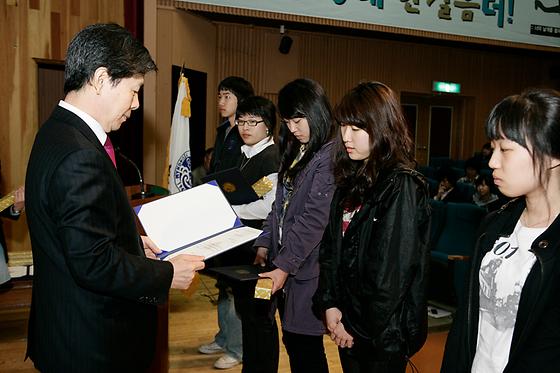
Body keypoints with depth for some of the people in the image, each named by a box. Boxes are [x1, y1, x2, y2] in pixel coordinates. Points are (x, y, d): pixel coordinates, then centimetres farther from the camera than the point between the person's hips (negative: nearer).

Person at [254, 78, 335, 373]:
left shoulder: (329, 156, -14)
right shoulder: (294, 152, 14)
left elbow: (315, 218, -18)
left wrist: (285, 265, -18)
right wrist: (264, 245, 5)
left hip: (308, 269, -8)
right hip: (284, 263, 8)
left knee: (305, 348, 3)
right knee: (293, 341, 16)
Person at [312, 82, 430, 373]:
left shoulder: (402, 187, -17)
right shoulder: (351, 180, 6)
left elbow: (394, 272, -19)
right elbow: (330, 248, 6)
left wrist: (367, 330, -11)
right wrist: (329, 304, -3)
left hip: (383, 332, -6)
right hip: (347, 321, 7)